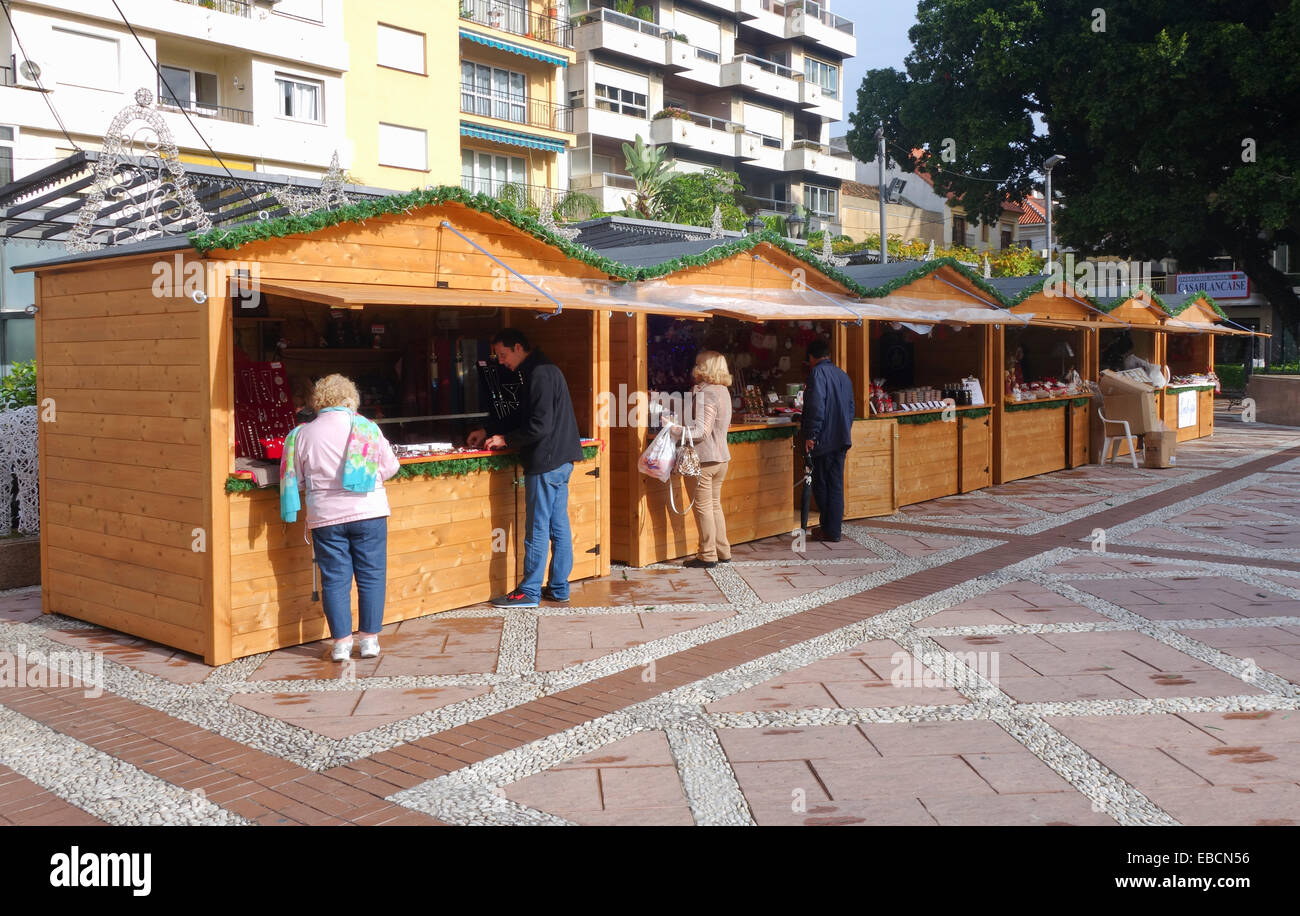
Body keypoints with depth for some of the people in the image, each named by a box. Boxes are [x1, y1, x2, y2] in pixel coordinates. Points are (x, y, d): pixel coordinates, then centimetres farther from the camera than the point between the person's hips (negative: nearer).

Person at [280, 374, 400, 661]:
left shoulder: (302, 434, 0)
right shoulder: (366, 427, -3)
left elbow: (297, 480, 6)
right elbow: (390, 467, 4)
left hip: (325, 517, 1)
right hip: (368, 512, -1)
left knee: (334, 579, 7)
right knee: (371, 576, 7)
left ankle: (342, 642, 8)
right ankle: (370, 639, 9)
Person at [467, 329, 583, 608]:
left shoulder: (540, 374, -16)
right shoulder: (541, 371, 16)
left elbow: (540, 426, -22)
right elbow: (521, 416, 25)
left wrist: (506, 440, -10)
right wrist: (487, 431, 20)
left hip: (546, 463, -10)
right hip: (560, 460, 10)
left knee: (537, 529, -3)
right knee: (558, 526, 12)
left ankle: (529, 592, 4)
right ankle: (558, 588, 19)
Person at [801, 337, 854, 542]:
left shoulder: (817, 373, -11)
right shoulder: (843, 375, 14)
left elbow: (816, 407, -20)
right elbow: (850, 407, 18)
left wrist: (810, 435, -18)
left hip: (823, 440, -7)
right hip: (841, 439, 7)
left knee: (821, 485, 3)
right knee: (836, 484, 10)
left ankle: (829, 530, 8)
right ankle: (834, 529, 12)